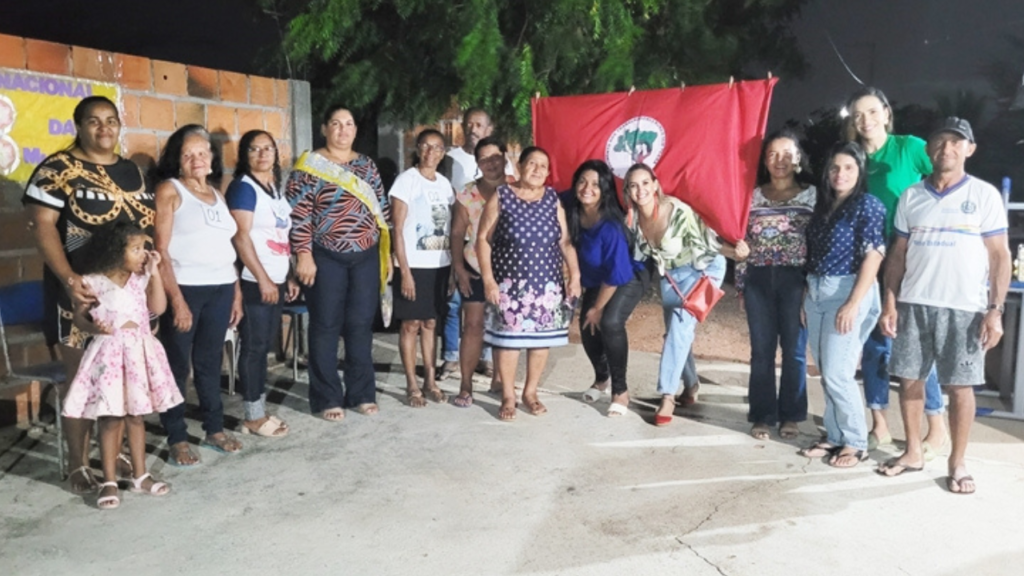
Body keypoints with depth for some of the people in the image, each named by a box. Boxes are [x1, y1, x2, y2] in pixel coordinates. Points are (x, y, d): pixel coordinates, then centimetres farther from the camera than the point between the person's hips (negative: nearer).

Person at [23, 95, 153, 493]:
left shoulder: (132, 171, 13)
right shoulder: (57, 169, -5)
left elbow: (148, 223, 15)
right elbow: (42, 225, -12)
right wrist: (67, 277, -24)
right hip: (82, 291, -5)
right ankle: (78, 464, 14)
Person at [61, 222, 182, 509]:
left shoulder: (141, 278, 4)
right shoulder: (93, 282, -8)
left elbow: (158, 307, -5)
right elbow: (79, 316, -2)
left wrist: (154, 272, -7)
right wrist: (93, 327, -23)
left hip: (139, 352, 4)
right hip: (109, 354, -4)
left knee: (136, 416, 13)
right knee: (110, 418, 1)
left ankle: (140, 476, 23)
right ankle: (109, 481, 12)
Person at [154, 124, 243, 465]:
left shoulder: (216, 193, 15)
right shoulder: (169, 190, -2)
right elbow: (160, 249, -9)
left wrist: (237, 292, 11)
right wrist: (176, 299, -16)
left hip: (221, 289, 5)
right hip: (184, 289, -5)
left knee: (210, 361, 15)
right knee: (177, 364, 2)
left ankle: (215, 429, 25)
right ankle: (177, 439, 11)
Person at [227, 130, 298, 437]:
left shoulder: (275, 187, 16)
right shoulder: (243, 187, -9)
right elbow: (240, 237, -16)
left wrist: (288, 277, 17)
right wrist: (263, 279, -19)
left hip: (276, 280, 8)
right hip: (255, 281, -8)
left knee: (265, 345, 11)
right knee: (253, 346, -2)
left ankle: (260, 409, 19)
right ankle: (253, 416, 6)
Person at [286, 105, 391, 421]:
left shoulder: (367, 165, 12)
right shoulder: (309, 165, -4)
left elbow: (381, 210, 14)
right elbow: (298, 215, -9)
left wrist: (387, 252, 10)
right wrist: (304, 255, -15)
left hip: (366, 257, 4)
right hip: (326, 258, -4)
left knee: (361, 326, 9)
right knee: (326, 327, 3)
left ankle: (362, 393, 19)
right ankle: (327, 398, 12)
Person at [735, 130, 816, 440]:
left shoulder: (812, 194, 3)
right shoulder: (754, 196, 9)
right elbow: (744, 243, 9)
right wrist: (741, 285, 5)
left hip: (795, 280, -2)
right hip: (759, 279, 2)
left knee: (794, 350, 4)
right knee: (761, 350, 5)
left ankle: (791, 415, 15)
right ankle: (763, 415, 13)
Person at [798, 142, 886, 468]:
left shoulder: (868, 205, -7)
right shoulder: (823, 204, 13)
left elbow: (873, 257, -13)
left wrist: (853, 304, -19)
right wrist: (806, 296, 9)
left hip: (848, 292, -7)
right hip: (816, 293, 7)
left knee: (838, 373, -6)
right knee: (825, 373, 10)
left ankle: (856, 443, 8)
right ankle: (835, 436, 20)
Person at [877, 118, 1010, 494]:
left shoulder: (984, 195, 1)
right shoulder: (911, 196, 9)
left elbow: (1000, 257, 0)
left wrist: (995, 311, -8)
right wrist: (890, 303, 2)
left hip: (964, 308, -3)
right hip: (913, 305, 3)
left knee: (960, 386, 2)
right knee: (909, 379, 7)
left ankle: (957, 463, 15)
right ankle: (913, 452, 22)